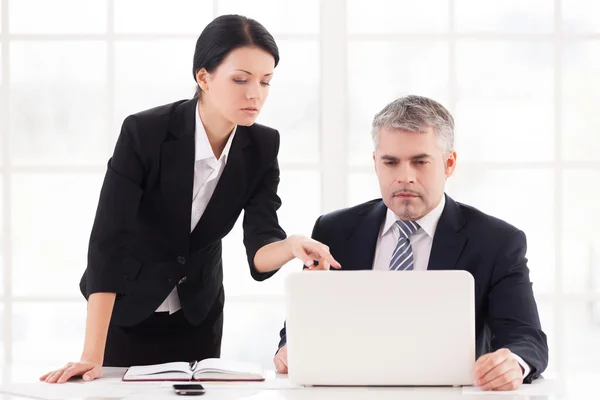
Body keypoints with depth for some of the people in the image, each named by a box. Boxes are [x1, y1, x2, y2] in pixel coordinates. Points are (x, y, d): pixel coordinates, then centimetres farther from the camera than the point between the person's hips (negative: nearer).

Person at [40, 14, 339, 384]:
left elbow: (260, 250, -20)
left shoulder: (262, 147, -13)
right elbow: (107, 241, -31)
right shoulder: (143, 132, -26)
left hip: (199, 311, 4)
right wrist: (92, 357, -38)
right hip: (126, 306, -4)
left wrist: (292, 246, -45)